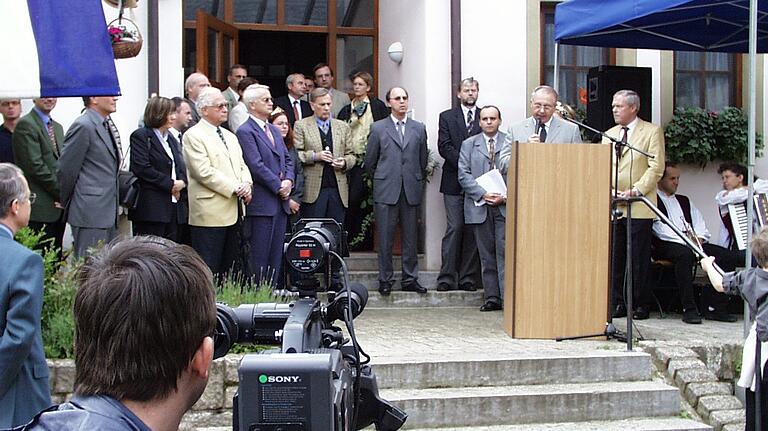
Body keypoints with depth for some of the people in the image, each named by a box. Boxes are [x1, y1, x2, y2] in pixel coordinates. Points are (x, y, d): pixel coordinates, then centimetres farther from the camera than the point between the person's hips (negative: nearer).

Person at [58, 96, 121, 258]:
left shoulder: (108, 125, 15)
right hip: (90, 213, -9)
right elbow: (66, 169, -11)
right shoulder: (83, 126, -12)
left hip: (109, 212, 9)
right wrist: (66, 202, 0)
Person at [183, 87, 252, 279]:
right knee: (208, 269, -5)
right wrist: (235, 188, -16)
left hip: (233, 211, 8)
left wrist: (246, 184, -3)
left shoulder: (230, 136, 20)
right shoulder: (193, 136, -6)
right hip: (210, 212, -8)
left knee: (228, 267, 10)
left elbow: (242, 166, 19)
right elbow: (204, 172, -16)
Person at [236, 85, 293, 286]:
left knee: (276, 254, 10)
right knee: (259, 254, -4)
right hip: (261, 203, -8)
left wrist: (288, 180, 0)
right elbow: (256, 166, -16)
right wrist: (279, 186, -12)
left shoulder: (274, 130, 18)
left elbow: (288, 159, 19)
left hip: (280, 201, 8)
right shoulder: (245, 132, -9)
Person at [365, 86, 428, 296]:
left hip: (411, 191, 2)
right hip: (386, 192, -2)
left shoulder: (419, 128, 10)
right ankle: (385, 280, 10)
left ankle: (410, 279, 13)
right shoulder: (378, 128, 4)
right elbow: (370, 161, 9)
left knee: (411, 238, 5)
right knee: (385, 239, 1)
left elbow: (423, 160, 15)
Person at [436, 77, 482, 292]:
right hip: (454, 181, -1)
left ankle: (468, 278, 6)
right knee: (454, 228, -7)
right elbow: (444, 147, -2)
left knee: (473, 230, 1)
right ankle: (447, 277, -3)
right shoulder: (447, 117, 9)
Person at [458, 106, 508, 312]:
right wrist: (483, 194, -11)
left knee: (505, 253, -7)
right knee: (487, 255, 6)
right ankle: (492, 297, 11)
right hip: (480, 207, 2)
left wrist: (505, 196, -11)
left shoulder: (511, 143, 6)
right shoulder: (469, 145, 11)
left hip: (505, 206, -2)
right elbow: (464, 175, 2)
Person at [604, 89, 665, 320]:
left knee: (639, 260, -1)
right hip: (612, 206, 5)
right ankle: (617, 303, 10)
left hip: (639, 207, -5)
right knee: (614, 258, 4)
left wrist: (635, 190, -15)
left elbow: (656, 167, -6)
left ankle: (641, 305, 7)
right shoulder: (609, 134, 19)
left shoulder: (652, 132, 2)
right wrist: (608, 190, -4)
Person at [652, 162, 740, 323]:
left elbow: (699, 223, 21)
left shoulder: (684, 200, 30)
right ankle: (689, 309, -36)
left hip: (693, 244, 7)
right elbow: (659, 228, -8)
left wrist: (699, 237, -3)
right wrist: (685, 241, -17)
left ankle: (715, 307, -17)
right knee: (685, 254, -41)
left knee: (728, 256, -16)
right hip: (666, 245, -7)